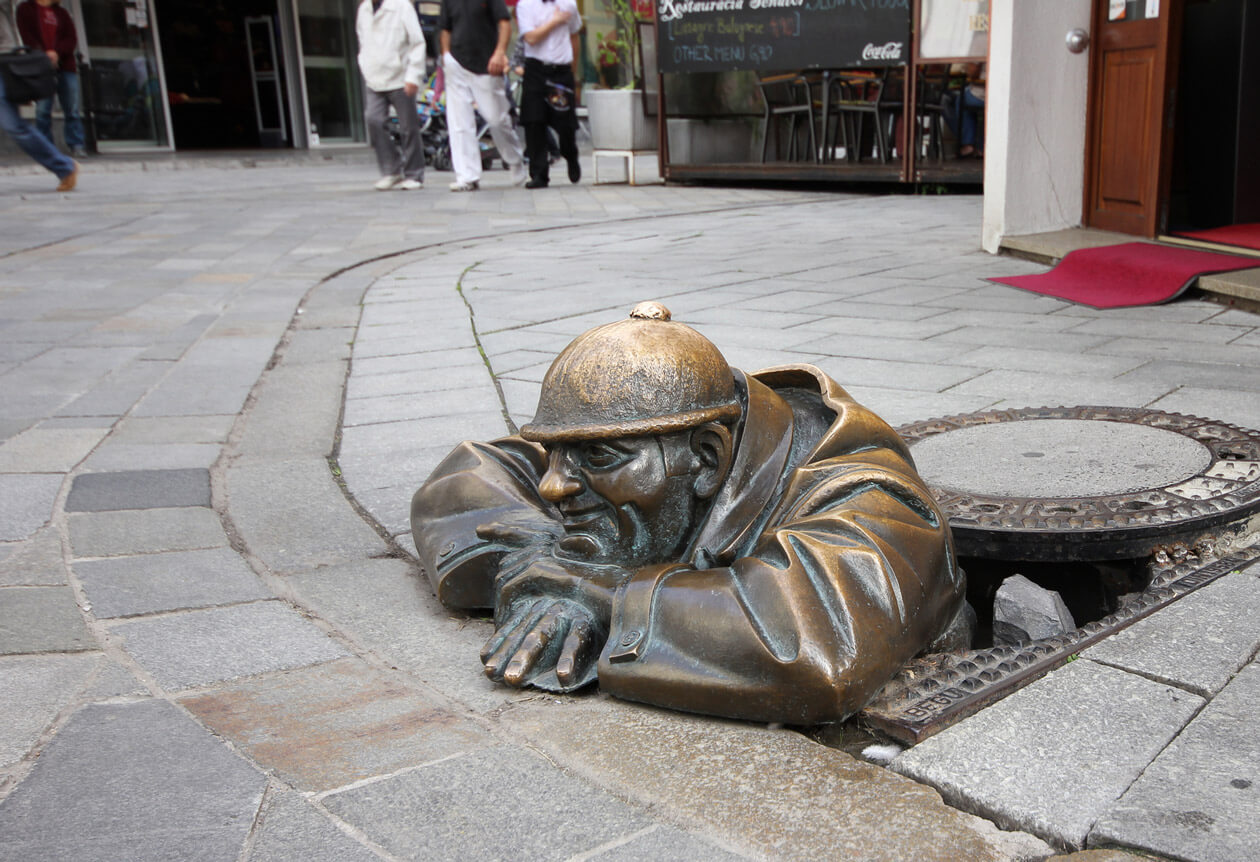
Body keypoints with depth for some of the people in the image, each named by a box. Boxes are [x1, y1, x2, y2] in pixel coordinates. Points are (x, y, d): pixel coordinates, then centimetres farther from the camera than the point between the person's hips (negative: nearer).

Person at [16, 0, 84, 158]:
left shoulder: (61, 13, 19)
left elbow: (72, 39, 5)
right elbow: (27, 37, -1)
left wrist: (56, 53, -13)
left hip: (65, 65, 3)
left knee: (72, 109, -2)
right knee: (42, 109, -6)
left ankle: (76, 146, 0)